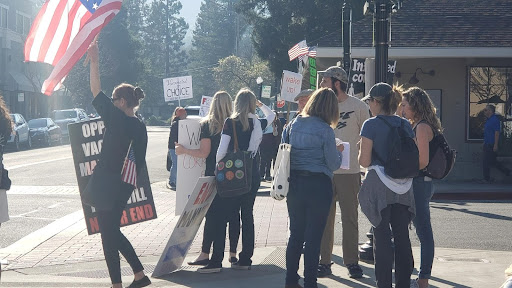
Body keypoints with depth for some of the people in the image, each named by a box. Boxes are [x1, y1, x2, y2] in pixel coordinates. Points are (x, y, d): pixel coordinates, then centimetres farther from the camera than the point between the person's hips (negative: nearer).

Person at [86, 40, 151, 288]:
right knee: (113, 231, 20)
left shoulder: (117, 119, -14)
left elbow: (96, 92, -11)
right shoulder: (140, 127, 8)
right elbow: (140, 161, 12)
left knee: (108, 233, 1)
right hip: (126, 184, 8)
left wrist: (94, 62, -5)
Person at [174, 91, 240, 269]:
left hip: (214, 176, -2)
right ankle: (233, 253, 10)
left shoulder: (207, 124, -5)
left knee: (213, 214, 1)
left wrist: (183, 150, 2)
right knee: (233, 214, 7)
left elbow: (204, 153, -9)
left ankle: (205, 254, 3)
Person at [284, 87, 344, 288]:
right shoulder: (325, 130, -11)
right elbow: (333, 164, -8)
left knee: (295, 234, 14)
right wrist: (338, 151, 11)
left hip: (294, 184, 5)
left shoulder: (293, 125, 4)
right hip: (318, 185, -5)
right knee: (313, 237, 2)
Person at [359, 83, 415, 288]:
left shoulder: (371, 125, -10)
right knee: (402, 236, 10)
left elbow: (364, 161, -13)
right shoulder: (405, 125, 7)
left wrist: (362, 154, 7)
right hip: (403, 188, 5)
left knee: (382, 237, 2)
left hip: (379, 186, -5)